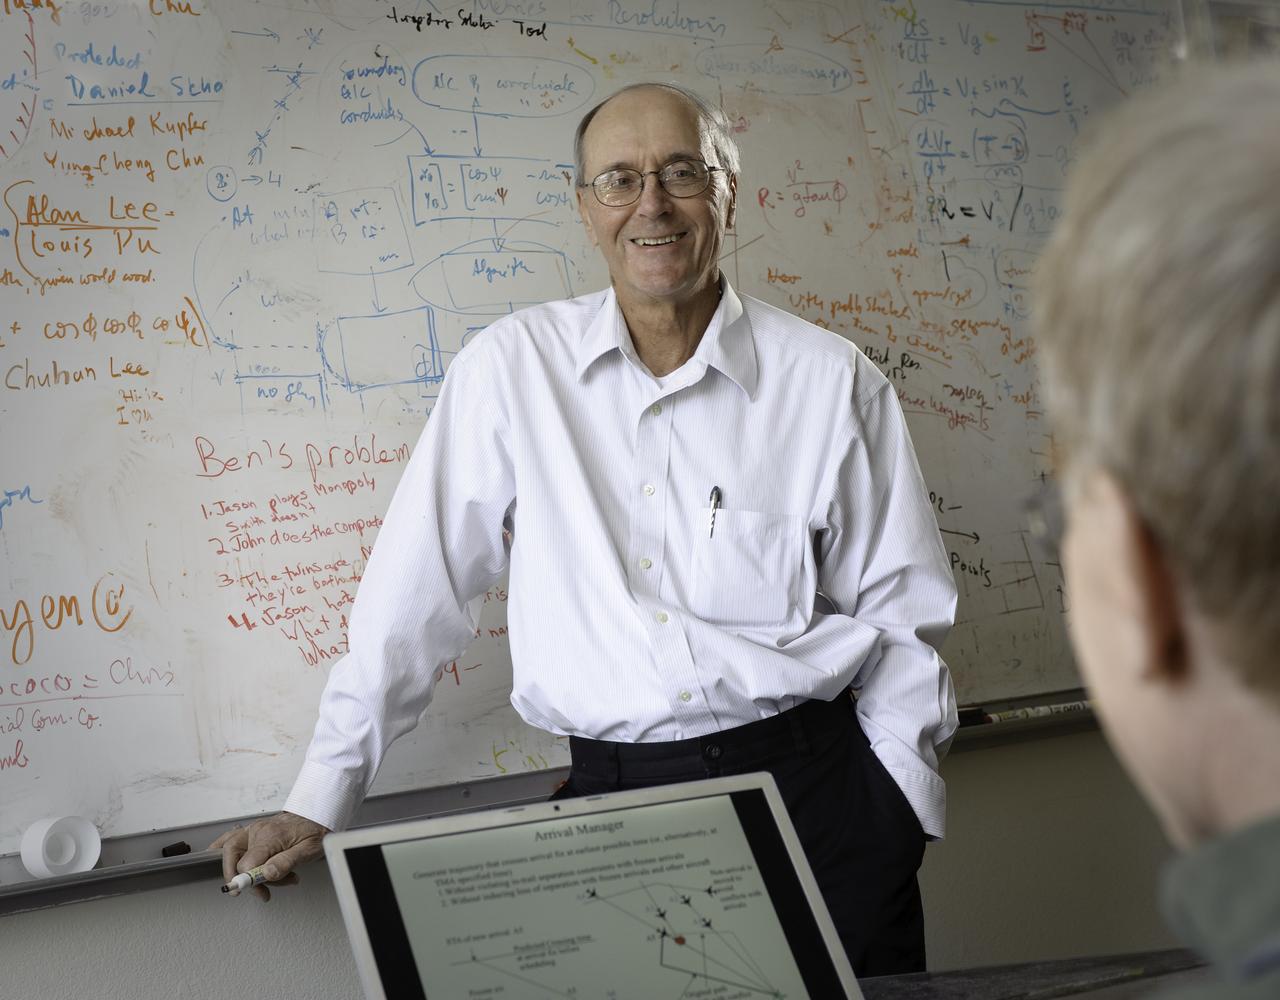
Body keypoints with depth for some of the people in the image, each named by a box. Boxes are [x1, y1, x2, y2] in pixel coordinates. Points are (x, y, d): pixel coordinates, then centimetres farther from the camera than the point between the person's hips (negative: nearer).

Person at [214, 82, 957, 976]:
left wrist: (896, 818, -2)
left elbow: (901, 615, 7)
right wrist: (319, 802, 5)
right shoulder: (513, 366, 2)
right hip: (615, 795, 0)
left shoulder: (833, 381, 2)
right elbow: (417, 591, 5)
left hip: (811, 780, 1)